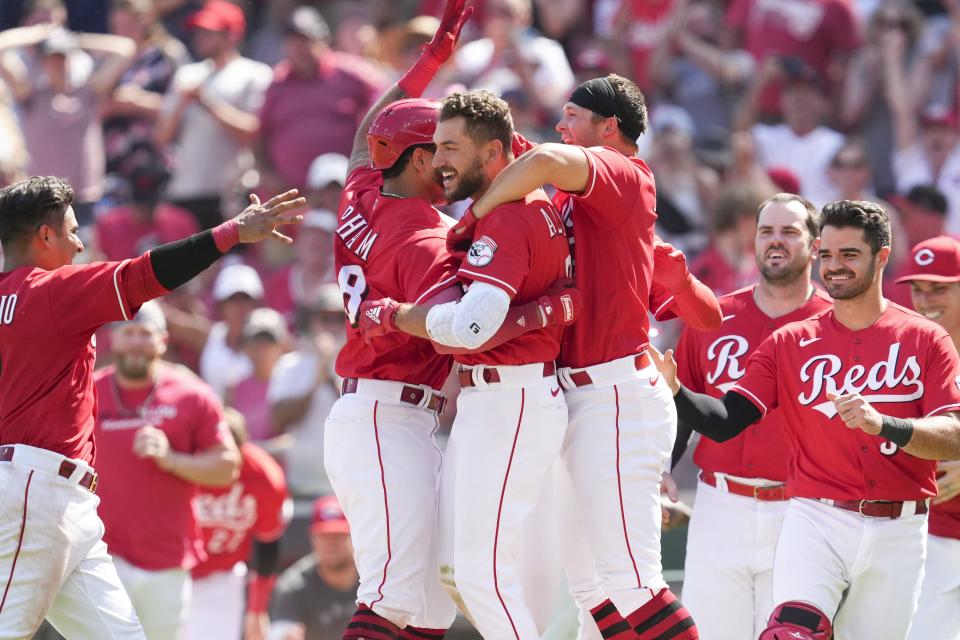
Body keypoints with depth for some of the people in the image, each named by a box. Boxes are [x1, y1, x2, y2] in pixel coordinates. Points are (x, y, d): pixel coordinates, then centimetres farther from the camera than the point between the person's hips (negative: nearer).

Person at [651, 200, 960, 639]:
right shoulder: (790, 343, 8)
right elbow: (725, 422, 1)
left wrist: (882, 424, -25)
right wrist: (673, 391, -19)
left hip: (898, 536, 0)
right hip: (816, 520, 0)